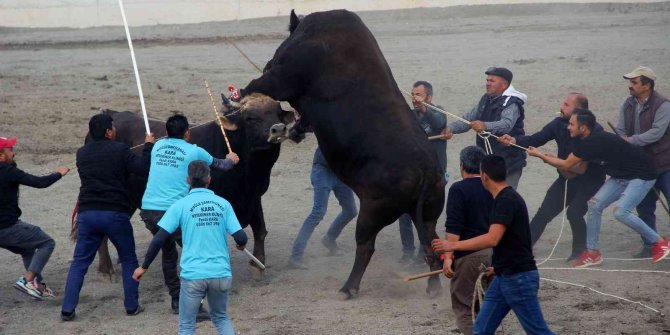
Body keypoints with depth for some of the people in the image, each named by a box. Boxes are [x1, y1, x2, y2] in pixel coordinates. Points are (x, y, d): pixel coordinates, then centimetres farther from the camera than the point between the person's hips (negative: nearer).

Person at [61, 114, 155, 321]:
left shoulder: (82, 154, 10)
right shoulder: (119, 150, -7)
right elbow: (144, 169, -11)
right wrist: (148, 146, 3)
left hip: (87, 213, 4)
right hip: (115, 214, -3)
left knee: (80, 262, 8)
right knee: (129, 260, 14)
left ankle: (68, 309, 0)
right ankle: (132, 306, 12)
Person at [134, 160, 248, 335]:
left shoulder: (180, 205, -2)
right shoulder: (223, 204, 3)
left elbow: (159, 239, -6)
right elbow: (240, 237, -2)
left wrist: (144, 267, 5)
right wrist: (241, 245, 23)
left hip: (193, 275, -2)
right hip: (221, 274, 2)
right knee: (220, 317, 23)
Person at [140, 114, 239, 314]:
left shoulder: (158, 146, 14)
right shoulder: (194, 151, 2)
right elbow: (221, 165, 19)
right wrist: (230, 160, 44)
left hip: (148, 209, 6)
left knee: (168, 252, 23)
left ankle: (176, 301, 24)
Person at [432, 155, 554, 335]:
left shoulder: (506, 200, -18)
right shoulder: (505, 198, 13)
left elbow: (492, 239, -29)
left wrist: (453, 245, -25)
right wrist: (498, 266, 36)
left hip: (519, 277, -10)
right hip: (504, 277, 10)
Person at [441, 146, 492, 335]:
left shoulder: (459, 189, -10)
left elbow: (454, 228, -17)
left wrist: (448, 257, -17)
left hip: (469, 255, -6)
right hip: (494, 253, 6)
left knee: (463, 306, -1)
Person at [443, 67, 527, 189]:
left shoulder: (512, 103, -17)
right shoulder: (486, 99, 10)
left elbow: (506, 124, -35)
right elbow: (470, 118, 9)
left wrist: (485, 126, -53)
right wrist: (451, 128, -9)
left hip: (509, 163, -8)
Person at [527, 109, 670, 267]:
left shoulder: (593, 143, -26)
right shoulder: (590, 141, 2)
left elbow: (566, 165, -17)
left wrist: (540, 155, -7)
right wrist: (549, 159, 3)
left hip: (641, 175, -10)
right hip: (622, 175, 10)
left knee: (621, 212, -23)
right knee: (594, 205, 0)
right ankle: (592, 252, 9)